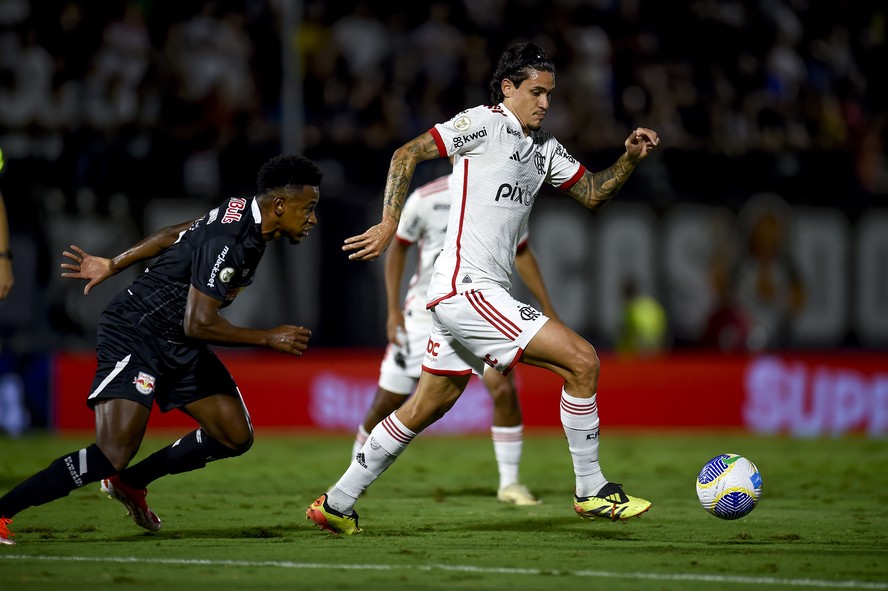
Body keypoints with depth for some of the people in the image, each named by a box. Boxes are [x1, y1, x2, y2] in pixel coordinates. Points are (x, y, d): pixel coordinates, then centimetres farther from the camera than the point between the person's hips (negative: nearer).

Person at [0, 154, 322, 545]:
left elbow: (176, 234, 15)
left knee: (236, 436, 5)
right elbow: (198, 325, -28)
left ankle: (130, 483, 21)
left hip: (177, 348, 10)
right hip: (134, 339, -10)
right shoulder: (225, 245, -26)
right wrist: (270, 339, -18)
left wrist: (113, 265, 25)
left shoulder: (243, 213, 3)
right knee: (114, 453, -23)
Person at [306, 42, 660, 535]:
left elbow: (592, 194, 22)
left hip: (464, 296, 10)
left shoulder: (543, 148, 18)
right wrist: (390, 224, -19)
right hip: (466, 290, -10)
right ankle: (591, 492, -2)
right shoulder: (483, 124, -8)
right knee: (582, 360, -12)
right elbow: (406, 155, -11)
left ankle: (336, 505, 23)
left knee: (425, 409, 15)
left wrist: (630, 158, 6)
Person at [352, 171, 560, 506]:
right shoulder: (425, 199, -14)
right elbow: (398, 248, -1)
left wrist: (548, 309, 8)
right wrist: (393, 309, -6)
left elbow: (521, 254, 9)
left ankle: (509, 483, -6)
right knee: (388, 402, 2)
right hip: (426, 311, -1)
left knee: (503, 388, -19)